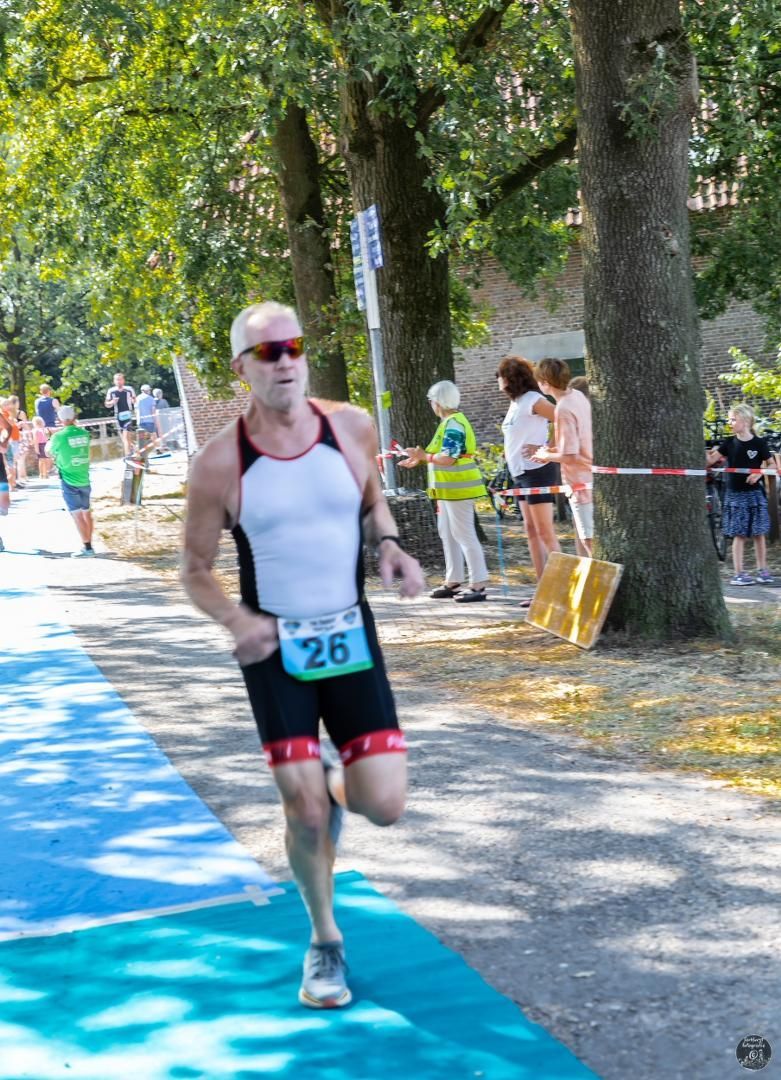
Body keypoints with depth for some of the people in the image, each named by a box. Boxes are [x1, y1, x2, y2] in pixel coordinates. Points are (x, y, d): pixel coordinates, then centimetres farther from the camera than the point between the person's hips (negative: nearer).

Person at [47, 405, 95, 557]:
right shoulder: (84, 433, 0)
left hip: (69, 480, -5)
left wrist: (50, 440, 25)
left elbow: (49, 451, 4)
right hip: (84, 478, 5)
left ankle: (87, 548, -5)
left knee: (77, 514, -4)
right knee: (86, 513, 14)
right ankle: (88, 544, 19)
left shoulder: (59, 436, -14)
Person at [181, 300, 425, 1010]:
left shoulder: (351, 427, -6)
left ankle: (335, 783, 34)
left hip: (351, 636, 2)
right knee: (304, 809, -2)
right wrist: (237, 621, -23)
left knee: (385, 805, -4)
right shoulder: (220, 463, -13)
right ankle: (325, 942, 23)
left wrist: (389, 545, -6)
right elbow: (196, 571, -4)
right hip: (275, 649, -2)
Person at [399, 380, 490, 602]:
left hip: (458, 488, -11)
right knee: (448, 534, 15)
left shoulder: (453, 424, -17)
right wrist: (419, 460, 18)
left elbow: (448, 458, -24)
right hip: (449, 489, 11)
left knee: (464, 534, -8)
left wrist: (424, 456, -17)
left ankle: (478, 585, -5)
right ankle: (452, 582, 22)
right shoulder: (449, 422, 15)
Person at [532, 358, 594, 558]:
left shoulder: (563, 410, -23)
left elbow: (570, 456, -24)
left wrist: (547, 456, -7)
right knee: (582, 536, 20)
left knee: (590, 541, -4)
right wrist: (553, 450, 11)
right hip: (589, 479, 10)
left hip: (581, 482, -10)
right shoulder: (577, 396, 5)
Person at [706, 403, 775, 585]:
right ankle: (739, 573, 2)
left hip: (754, 493, -1)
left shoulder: (759, 443, -4)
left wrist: (759, 473, -13)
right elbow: (710, 460, -1)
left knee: (759, 533, 4)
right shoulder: (729, 443, 2)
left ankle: (762, 570, 15)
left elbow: (771, 464, 4)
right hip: (735, 494, 1)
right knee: (739, 534, 0)